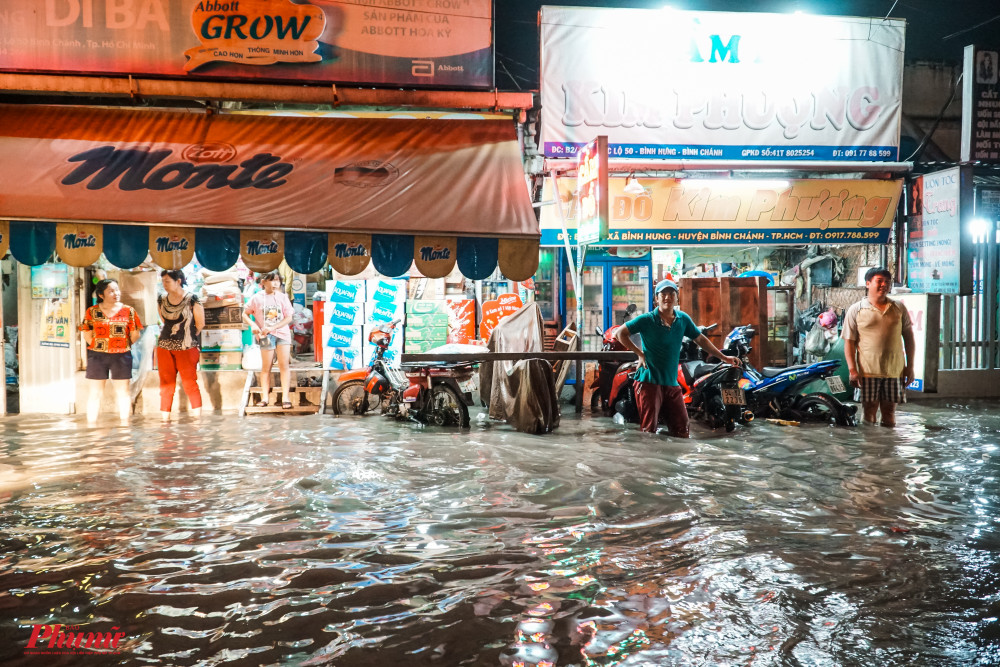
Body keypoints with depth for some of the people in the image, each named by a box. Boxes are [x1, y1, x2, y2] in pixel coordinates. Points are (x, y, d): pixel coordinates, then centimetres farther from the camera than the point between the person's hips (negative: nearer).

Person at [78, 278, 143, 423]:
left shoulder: (128, 311, 3)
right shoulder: (92, 311, 3)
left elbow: (135, 334, 4)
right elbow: (87, 334, 3)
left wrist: (124, 346, 2)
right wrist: (98, 347, -1)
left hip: (121, 356, 0)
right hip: (97, 356, 0)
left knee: (122, 390, 5)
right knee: (95, 391, 5)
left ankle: (125, 422, 13)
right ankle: (91, 423, 10)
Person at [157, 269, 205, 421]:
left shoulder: (192, 299, -8)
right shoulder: (161, 300, 8)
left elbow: (200, 324, -3)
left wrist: (187, 337, 5)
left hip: (187, 347, -5)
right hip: (165, 347, 5)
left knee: (189, 382, -4)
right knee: (166, 383, 7)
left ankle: (197, 413, 7)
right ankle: (165, 416, 14)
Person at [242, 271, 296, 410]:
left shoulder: (282, 297, 0)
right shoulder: (257, 298, -1)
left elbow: (288, 318, -2)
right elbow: (245, 314, 6)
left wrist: (272, 327, -13)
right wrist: (252, 325, -13)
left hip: (283, 333, 1)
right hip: (266, 336, -1)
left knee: (284, 365, -4)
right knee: (266, 367, 4)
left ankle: (285, 397, -2)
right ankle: (264, 397, 10)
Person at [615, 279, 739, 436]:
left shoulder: (683, 319, 7)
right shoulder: (647, 320, -8)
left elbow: (700, 339, 20)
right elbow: (619, 333, -6)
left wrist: (723, 357, 24)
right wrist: (640, 353, -8)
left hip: (672, 383, 5)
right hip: (649, 382, -5)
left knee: (682, 432, 8)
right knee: (648, 430, -5)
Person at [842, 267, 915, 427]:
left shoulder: (899, 308, 10)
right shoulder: (856, 310, 1)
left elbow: (908, 337, 13)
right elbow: (849, 341, -2)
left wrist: (910, 367, 8)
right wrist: (852, 370, -10)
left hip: (894, 371, 2)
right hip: (868, 372, -2)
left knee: (889, 411, 7)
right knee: (869, 412, 1)